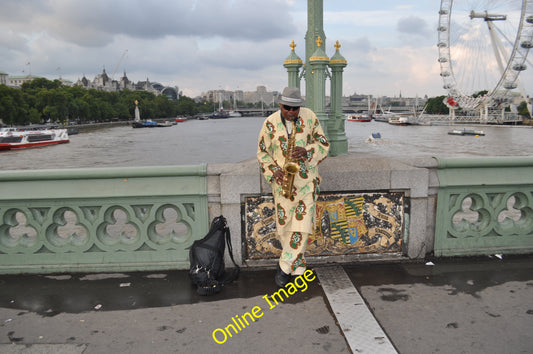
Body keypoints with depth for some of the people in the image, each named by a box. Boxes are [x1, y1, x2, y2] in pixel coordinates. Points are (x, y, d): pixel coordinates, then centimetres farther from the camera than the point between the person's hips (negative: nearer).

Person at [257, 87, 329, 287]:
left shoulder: (310, 117, 0)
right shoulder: (270, 123, 0)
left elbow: (324, 144, 3)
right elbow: (262, 152, 7)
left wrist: (307, 151, -17)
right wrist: (273, 171, -10)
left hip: (307, 179, 0)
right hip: (283, 181, 1)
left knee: (302, 222, -6)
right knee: (284, 224, 2)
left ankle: (285, 267, 8)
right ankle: (297, 268, 21)